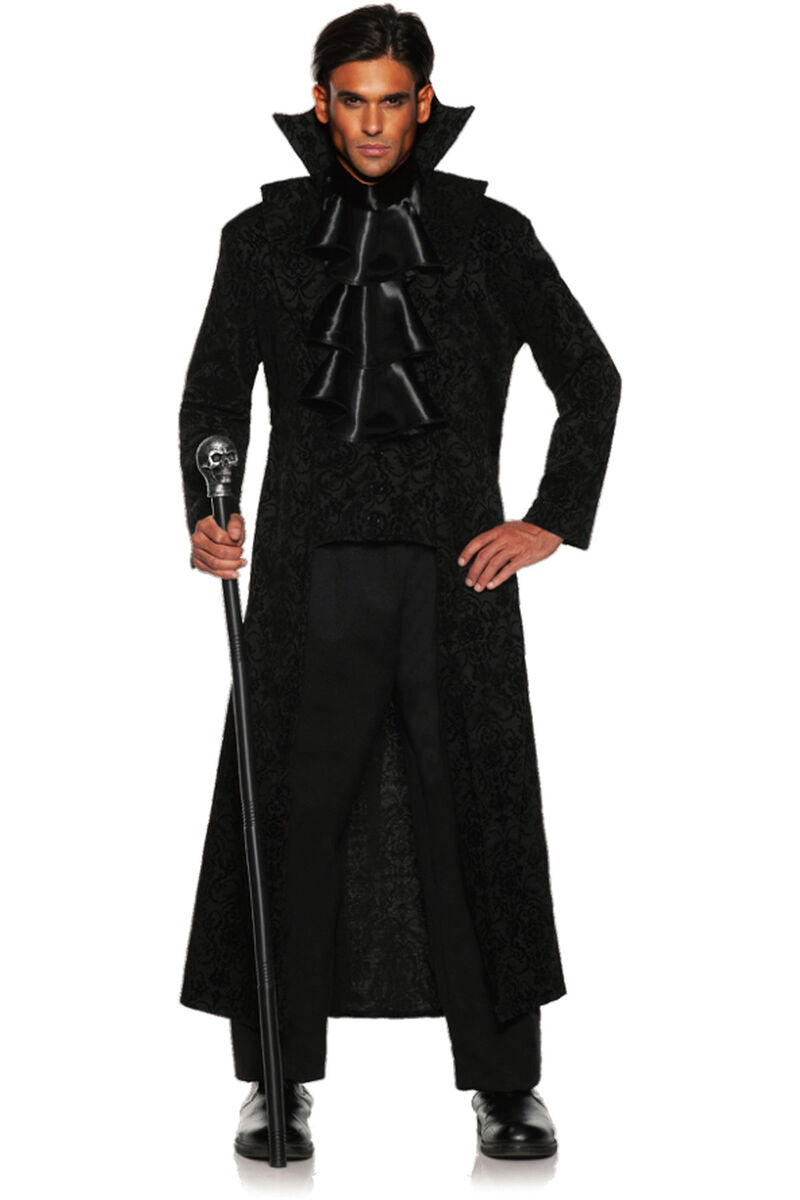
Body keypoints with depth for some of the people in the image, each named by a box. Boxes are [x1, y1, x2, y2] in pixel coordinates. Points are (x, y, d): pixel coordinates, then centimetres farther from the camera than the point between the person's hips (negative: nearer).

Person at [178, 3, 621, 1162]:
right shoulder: (264, 237, 9)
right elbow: (213, 395, 12)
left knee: (473, 818, 1)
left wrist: (553, 522, 6)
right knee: (293, 816, 0)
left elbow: (591, 382, 14)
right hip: (311, 574, 1)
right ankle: (278, 1082, 12)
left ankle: (507, 1085, 12)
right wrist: (209, 515, -5)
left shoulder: (491, 235, 8)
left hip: (456, 569, 0)